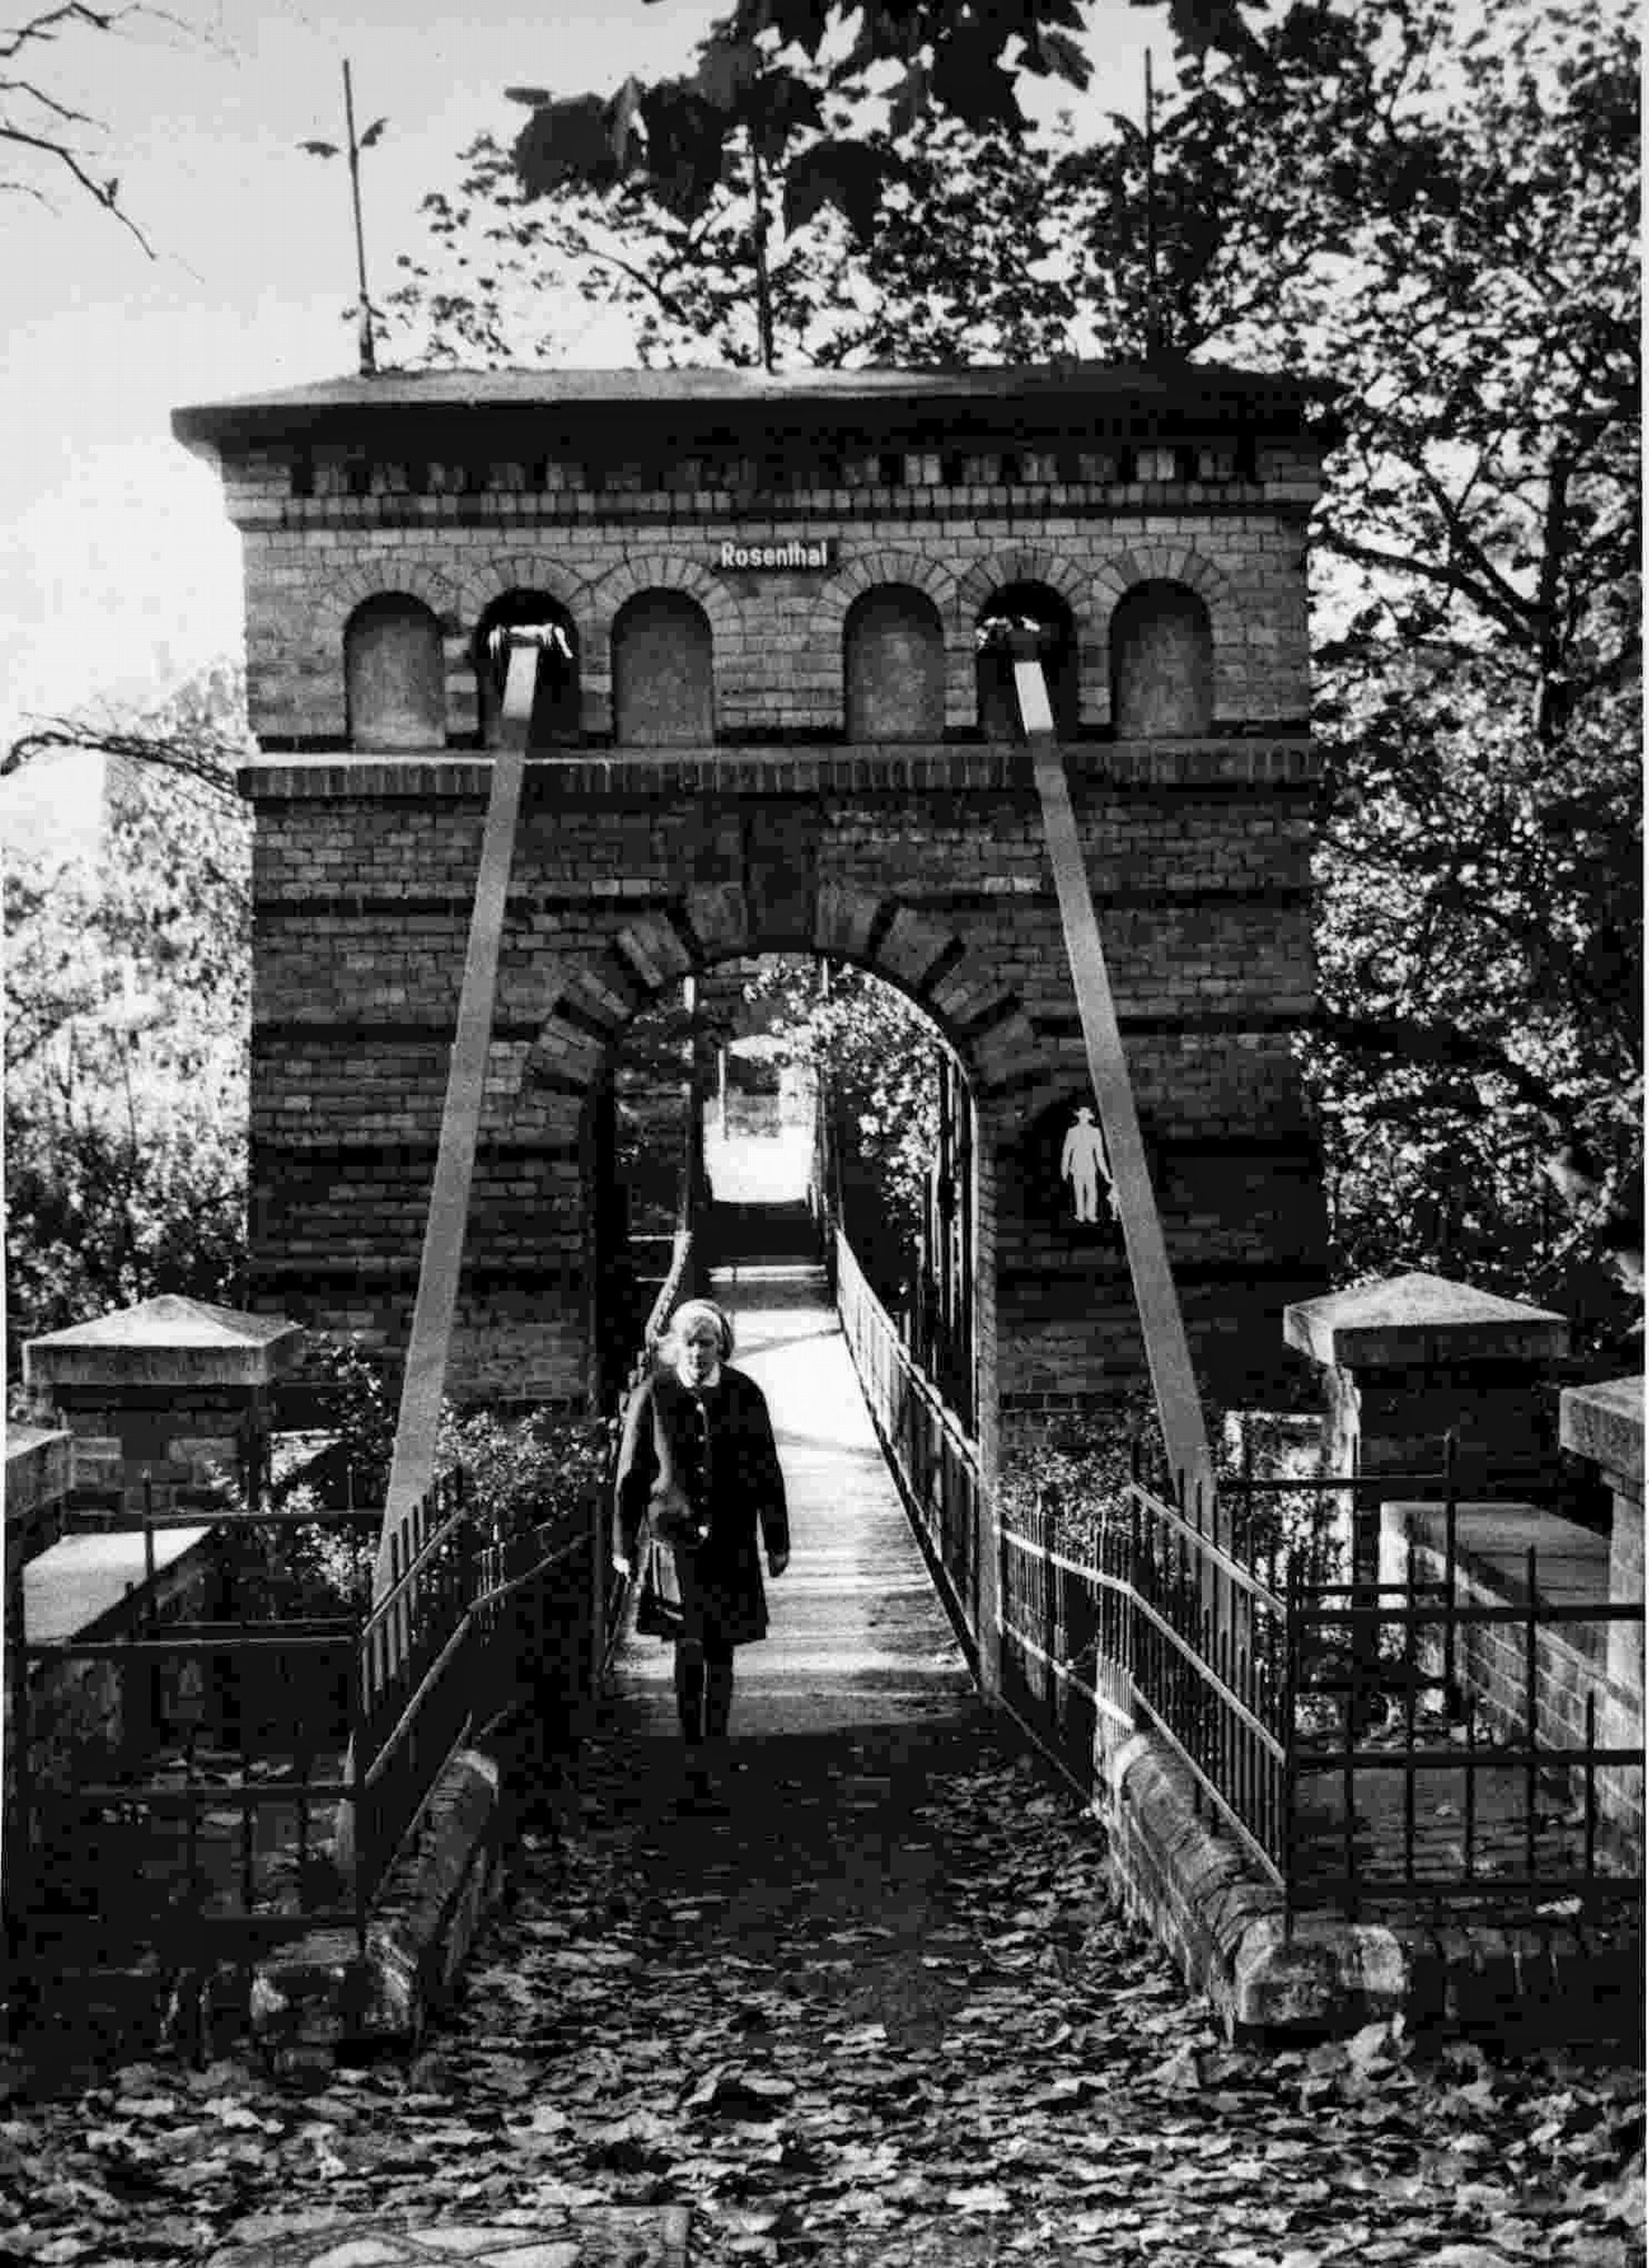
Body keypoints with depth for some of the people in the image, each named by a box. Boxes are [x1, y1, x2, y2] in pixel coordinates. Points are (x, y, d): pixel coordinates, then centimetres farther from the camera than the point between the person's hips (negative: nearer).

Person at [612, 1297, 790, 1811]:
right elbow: (630, 1474, 2)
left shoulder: (743, 1394, 0)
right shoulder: (652, 1396, -4)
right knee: (690, 1646, -12)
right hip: (674, 1539, -2)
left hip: (731, 1543, 2)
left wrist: (777, 1542, 7)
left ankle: (710, 1761, 21)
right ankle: (696, 1769, -7)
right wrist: (623, 1545, 5)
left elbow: (766, 1471, 6)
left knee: (720, 1652, 8)